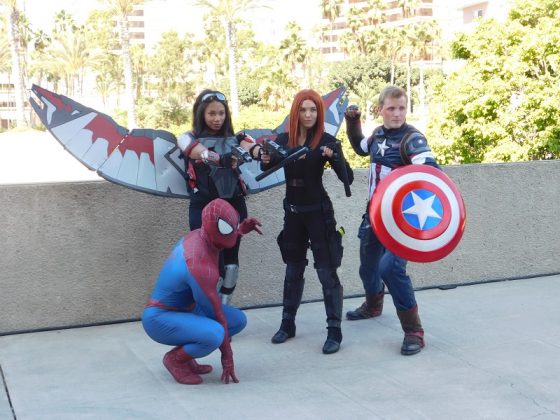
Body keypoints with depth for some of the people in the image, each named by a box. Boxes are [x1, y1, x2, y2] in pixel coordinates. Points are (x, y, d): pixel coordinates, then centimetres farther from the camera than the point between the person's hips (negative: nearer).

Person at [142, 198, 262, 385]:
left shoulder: (197, 235, -8)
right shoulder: (200, 266, -32)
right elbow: (216, 314, -23)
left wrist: (240, 230, 5)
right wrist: (227, 358, -14)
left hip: (184, 309, 10)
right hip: (159, 319, -10)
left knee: (238, 320, 4)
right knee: (215, 334, -35)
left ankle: (185, 351, 10)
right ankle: (175, 358, -6)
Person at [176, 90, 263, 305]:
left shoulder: (235, 139, 11)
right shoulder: (189, 138, 4)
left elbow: (253, 148, -10)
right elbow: (205, 154, -18)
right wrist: (226, 159, -38)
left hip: (234, 205, 3)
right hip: (203, 207, -3)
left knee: (230, 259, 7)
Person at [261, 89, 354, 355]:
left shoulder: (326, 140, -11)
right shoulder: (283, 139, 0)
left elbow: (348, 178, -15)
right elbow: (267, 169, 15)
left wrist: (333, 157, -33)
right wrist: (265, 160, -8)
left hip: (318, 212, -4)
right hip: (292, 212, 5)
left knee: (327, 271, -4)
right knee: (293, 269, 15)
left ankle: (334, 331, 2)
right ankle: (287, 324, 26)